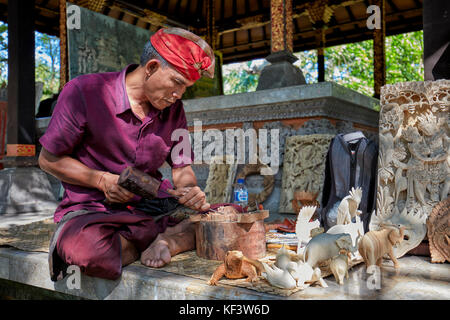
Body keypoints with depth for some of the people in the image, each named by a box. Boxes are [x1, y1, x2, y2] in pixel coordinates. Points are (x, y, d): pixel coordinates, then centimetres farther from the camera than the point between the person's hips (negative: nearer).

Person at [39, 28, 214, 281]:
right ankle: (148, 241, -12)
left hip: (151, 208, 4)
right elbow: (49, 159, -3)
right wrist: (103, 180, -16)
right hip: (93, 210, -3)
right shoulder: (84, 92, -10)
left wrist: (190, 192, -15)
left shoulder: (173, 109, 4)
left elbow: (182, 170, 8)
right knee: (90, 250, -39)